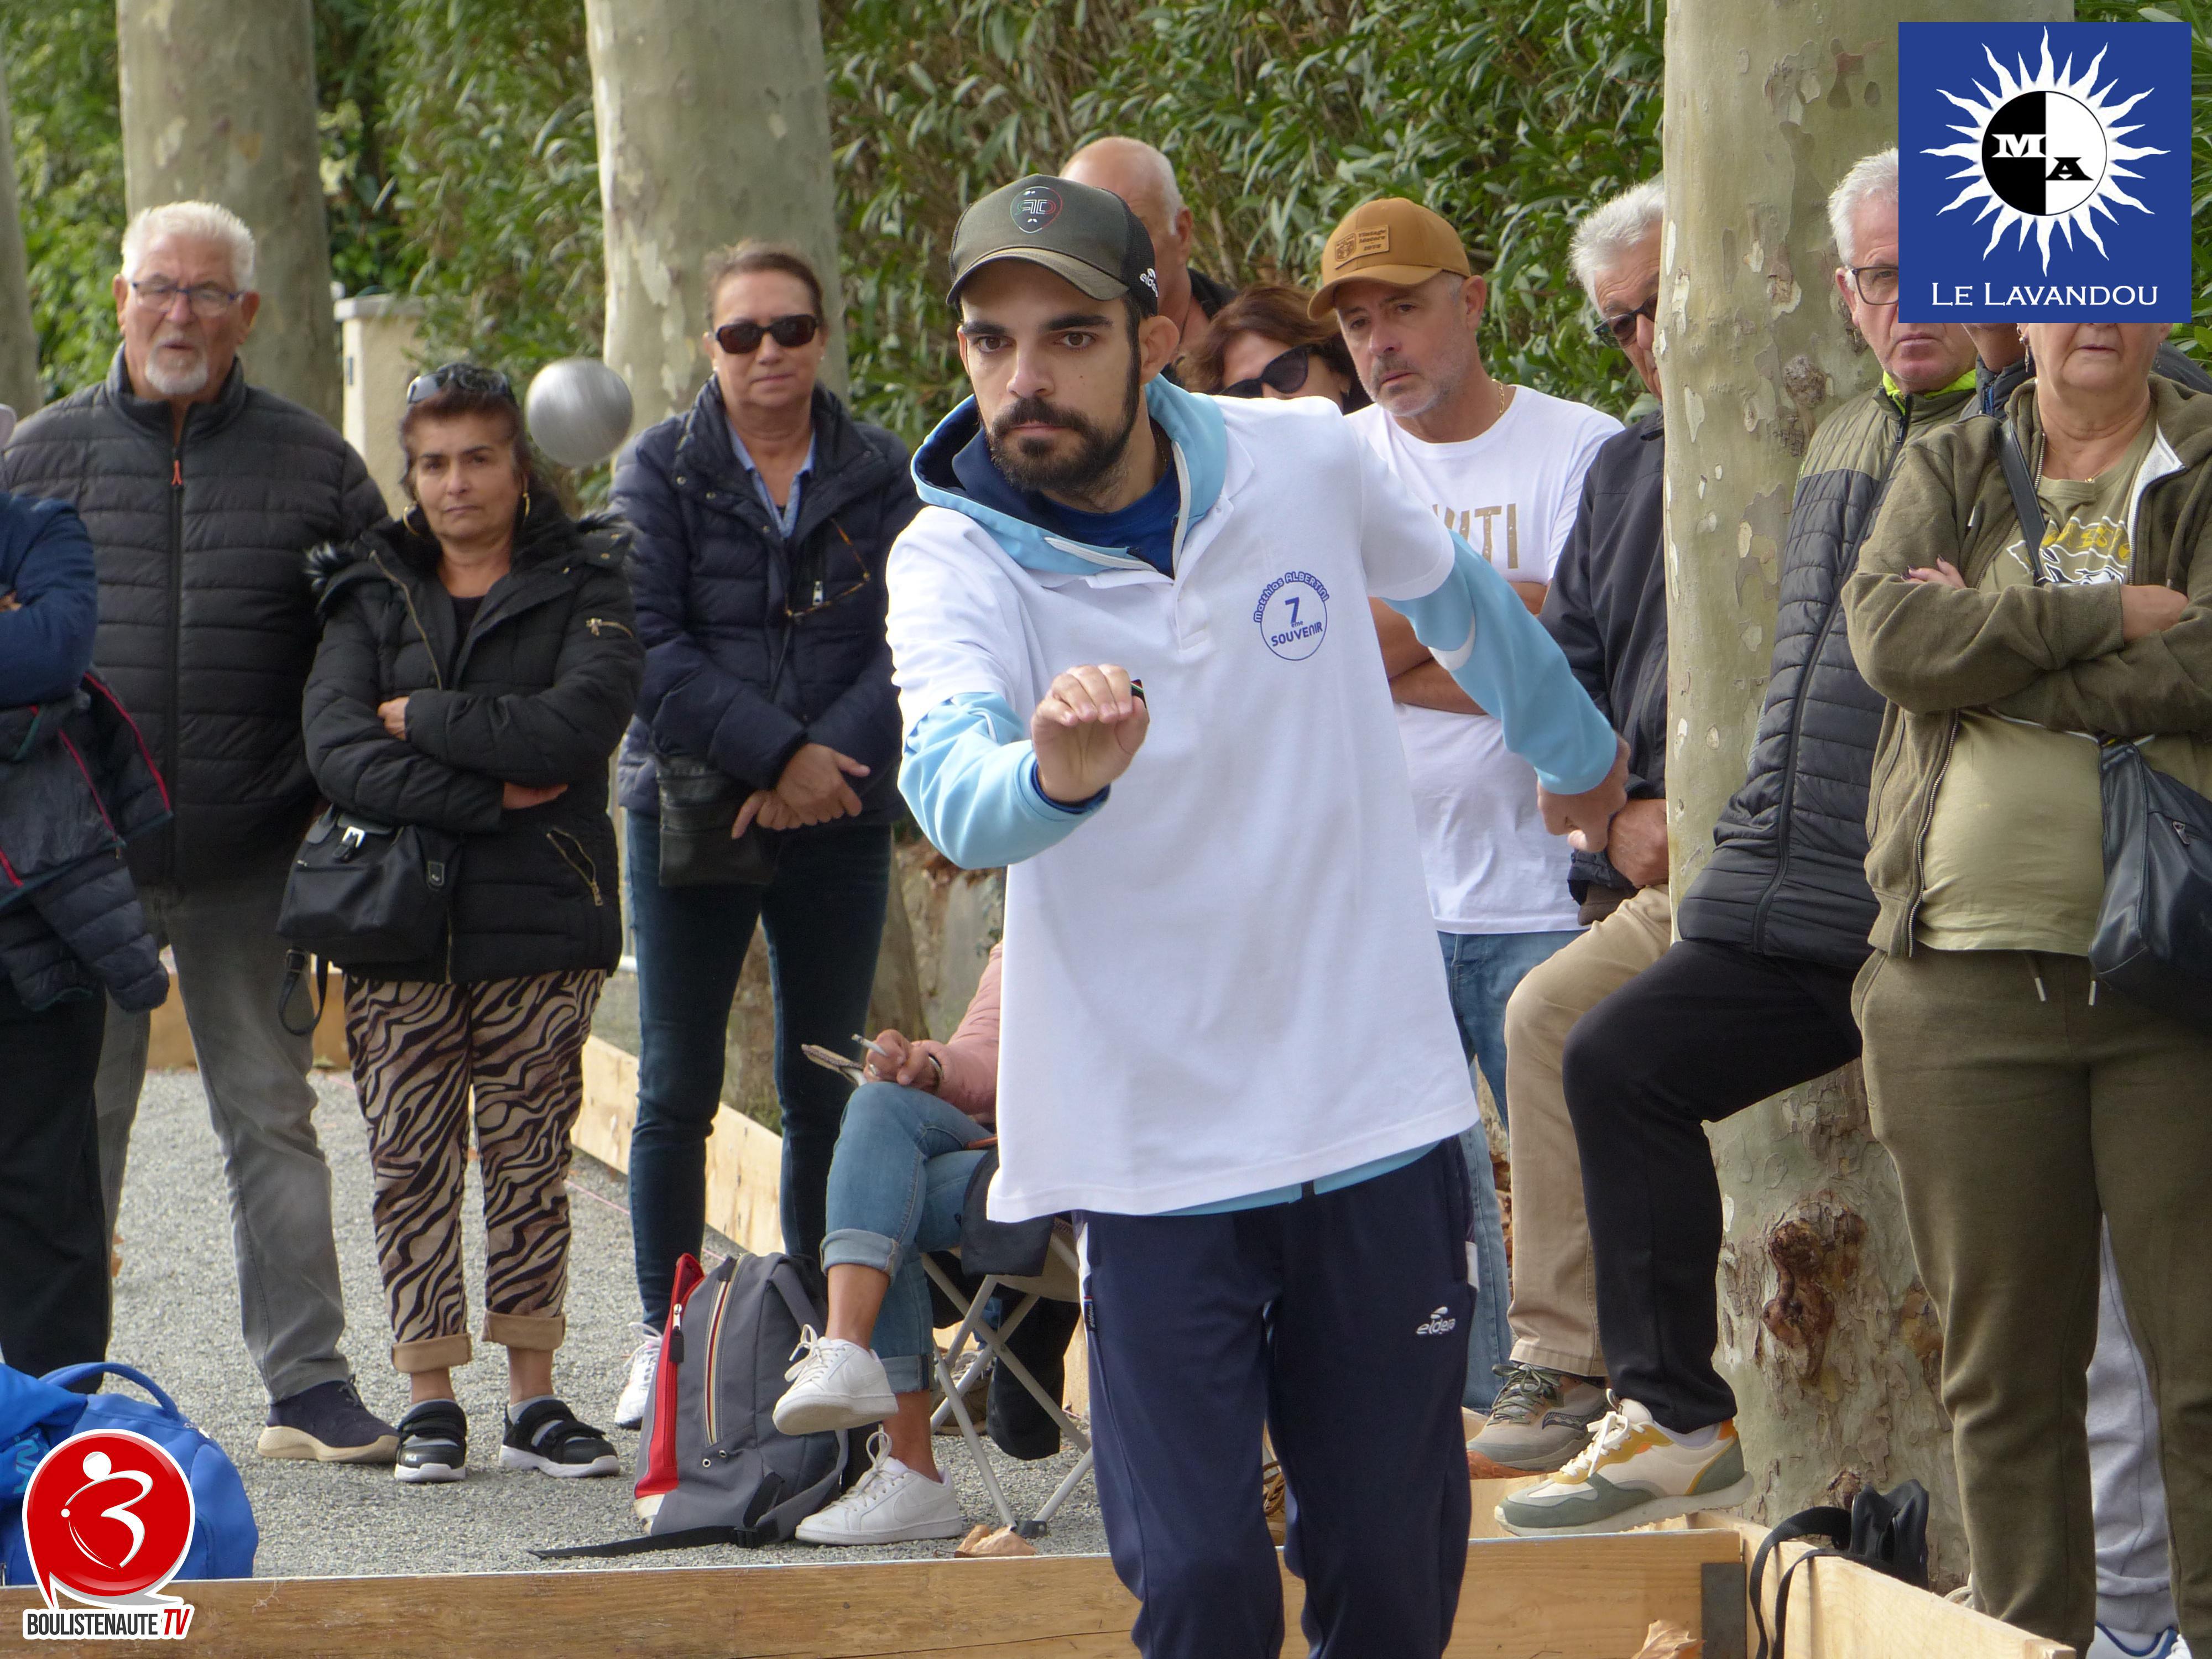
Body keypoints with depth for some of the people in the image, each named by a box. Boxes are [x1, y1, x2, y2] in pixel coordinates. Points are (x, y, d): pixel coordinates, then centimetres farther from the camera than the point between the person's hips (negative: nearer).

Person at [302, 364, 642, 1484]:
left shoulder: (582, 587, 5)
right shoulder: (370, 592, 10)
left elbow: (579, 725, -14)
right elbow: (335, 752, -5)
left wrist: (421, 719, -8)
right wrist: (492, 798, -13)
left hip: (539, 925, -1)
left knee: (529, 1160, 2)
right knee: (411, 1160, -1)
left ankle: (534, 1400, 7)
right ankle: (429, 1402, 3)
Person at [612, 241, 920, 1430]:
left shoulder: (880, 475, 5)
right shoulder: (662, 471, 1)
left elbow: (907, 650, -3)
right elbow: (650, 651, -8)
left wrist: (826, 764, -17)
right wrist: (779, 752, -17)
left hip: (838, 819, 1)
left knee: (826, 1092, 4)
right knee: (677, 1094, 0)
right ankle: (668, 1339, 7)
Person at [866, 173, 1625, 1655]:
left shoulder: (1307, 463, -3)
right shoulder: (952, 559, -11)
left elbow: (1457, 595, 20)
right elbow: (951, 792, -32)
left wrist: (1579, 750, 37)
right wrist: (1055, 772, -55)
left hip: (1378, 1105, 2)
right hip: (1151, 1144, -2)